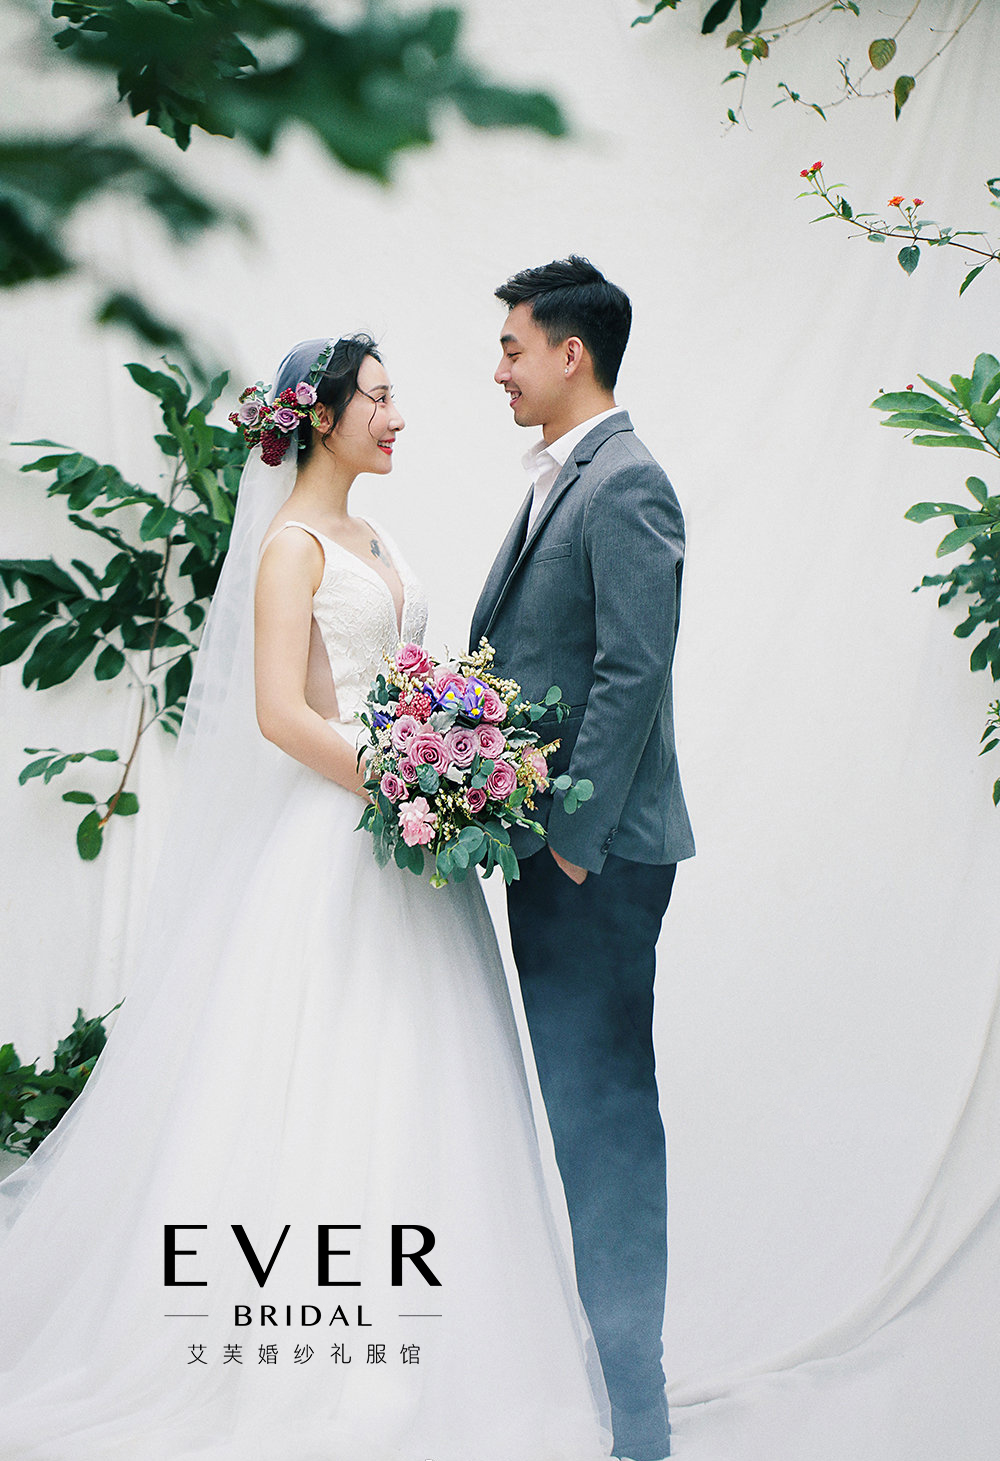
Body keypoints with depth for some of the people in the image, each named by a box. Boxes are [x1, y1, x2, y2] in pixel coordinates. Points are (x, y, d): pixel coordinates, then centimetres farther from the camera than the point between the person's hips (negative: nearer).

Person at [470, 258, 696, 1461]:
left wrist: (574, 838, -20)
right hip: (548, 843, 10)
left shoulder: (624, 483, -13)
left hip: (597, 852, -10)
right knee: (577, 1105, 15)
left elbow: (634, 673, -20)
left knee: (606, 1112, -4)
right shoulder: (556, 483, 17)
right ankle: (598, 1350, 27)